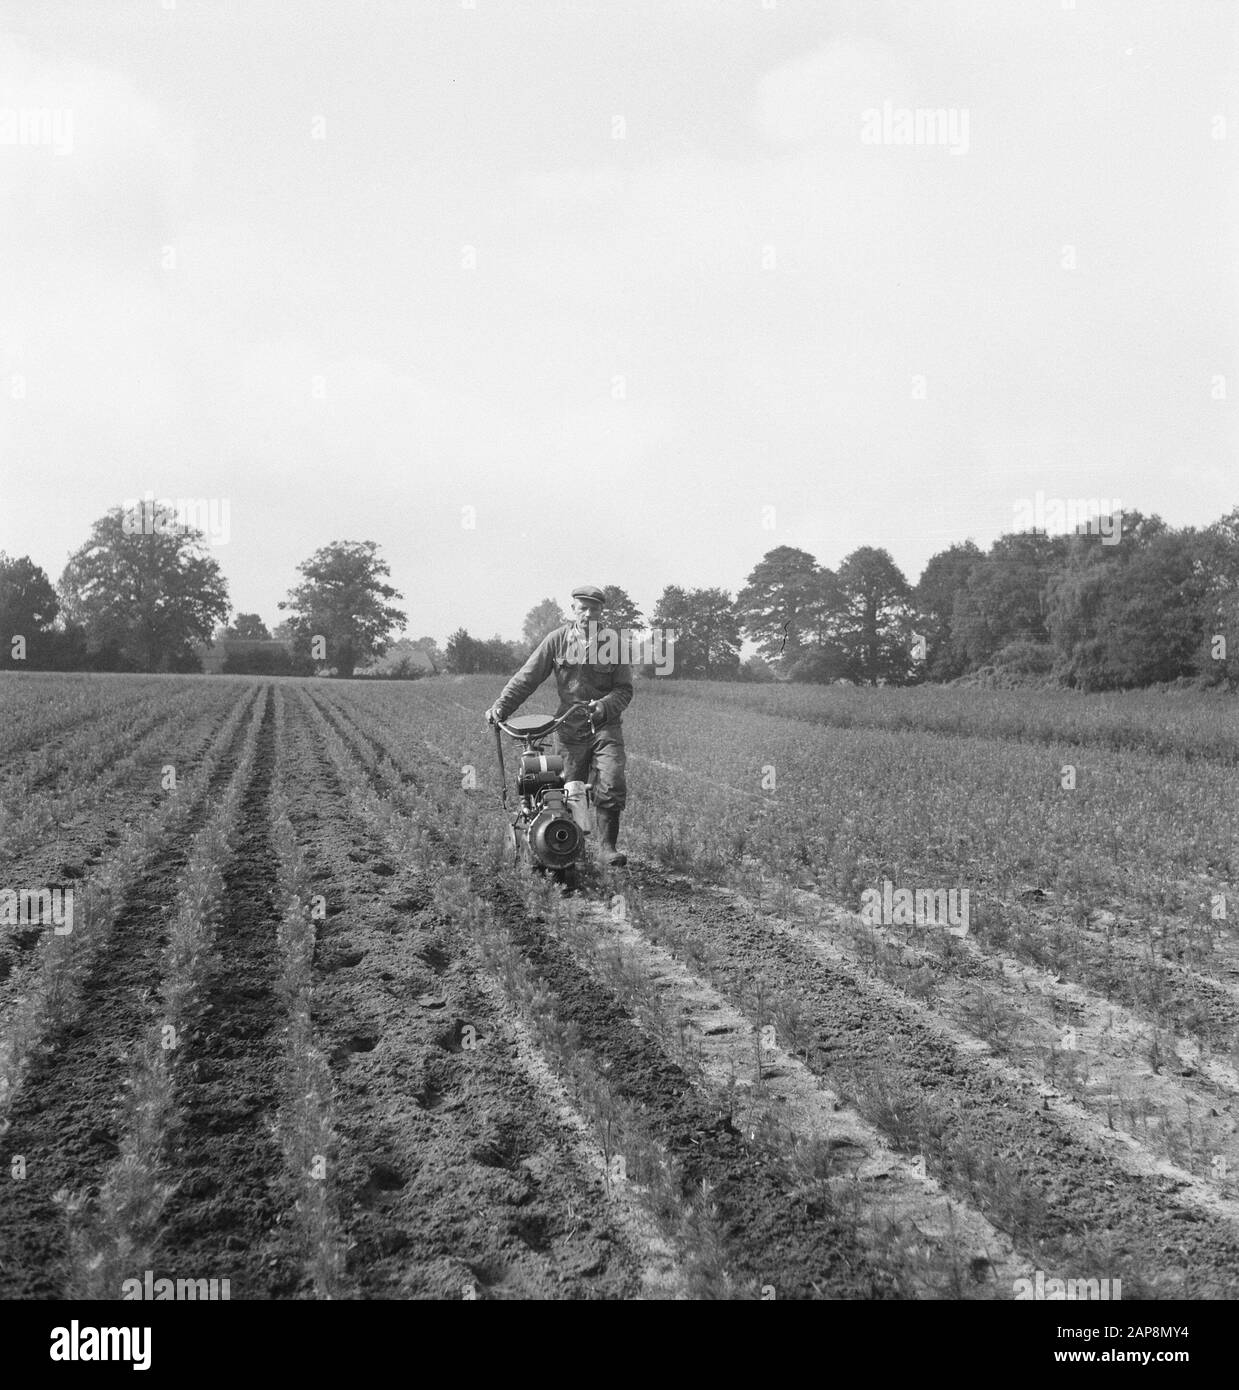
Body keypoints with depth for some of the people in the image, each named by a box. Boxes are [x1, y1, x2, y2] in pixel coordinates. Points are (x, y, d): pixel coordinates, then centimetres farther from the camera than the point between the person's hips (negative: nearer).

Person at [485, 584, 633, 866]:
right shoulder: (557, 640, 1)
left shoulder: (613, 644, 1)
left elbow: (624, 689, 1)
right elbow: (527, 677, 0)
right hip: (570, 728, 1)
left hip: (605, 726, 0)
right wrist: (501, 706, -9)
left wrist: (605, 706, -19)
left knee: (611, 786, -14)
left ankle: (608, 846, -3)